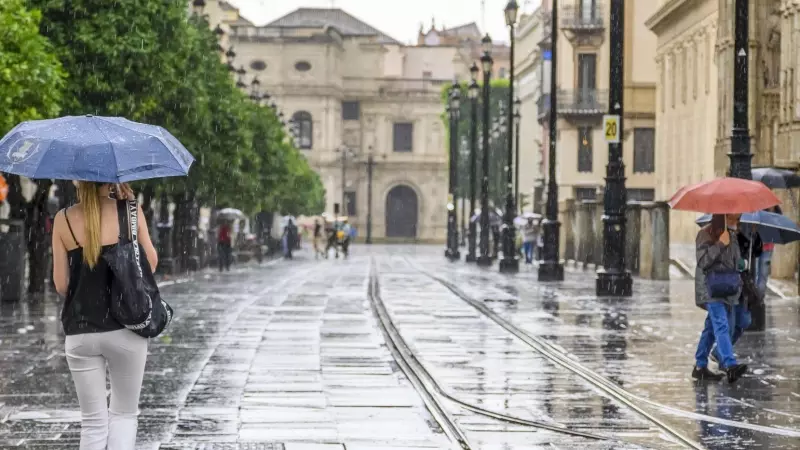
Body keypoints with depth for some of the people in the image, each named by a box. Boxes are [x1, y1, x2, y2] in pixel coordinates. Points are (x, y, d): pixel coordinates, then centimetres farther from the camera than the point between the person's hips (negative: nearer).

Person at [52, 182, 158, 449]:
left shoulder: (64, 220, -1)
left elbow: (61, 285, 1)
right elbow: (151, 264, 6)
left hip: (80, 331, 1)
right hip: (125, 329, -1)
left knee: (93, 422, 8)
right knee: (124, 414, 13)